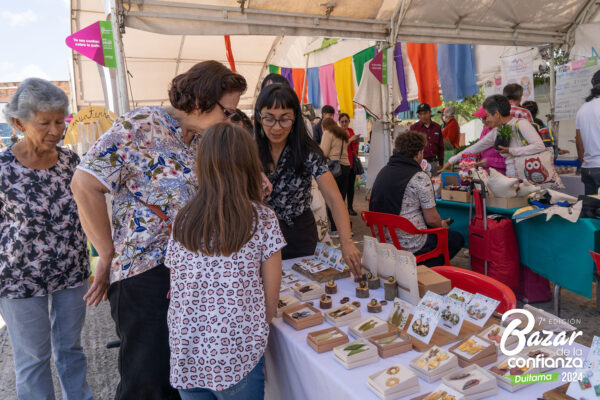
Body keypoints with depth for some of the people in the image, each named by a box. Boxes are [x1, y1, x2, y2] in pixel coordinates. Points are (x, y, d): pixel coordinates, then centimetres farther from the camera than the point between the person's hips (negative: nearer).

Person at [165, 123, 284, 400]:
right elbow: (271, 297, -6)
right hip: (237, 358, -3)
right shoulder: (263, 220, -10)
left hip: (185, 356, 4)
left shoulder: (182, 220, -1)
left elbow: (175, 290, 6)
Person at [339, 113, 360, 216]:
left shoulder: (351, 131, 14)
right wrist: (351, 139, -22)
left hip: (352, 161, 7)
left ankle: (350, 207, 18)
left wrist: (357, 141, 5)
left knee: (351, 185, 10)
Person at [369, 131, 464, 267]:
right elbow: (432, 219, -14)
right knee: (457, 239, 15)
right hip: (410, 246, -8)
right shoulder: (420, 178, -18)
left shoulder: (383, 172, 4)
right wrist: (442, 225, 11)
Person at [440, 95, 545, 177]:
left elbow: (540, 146, -18)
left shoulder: (521, 124, -6)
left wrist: (511, 151, -19)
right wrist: (452, 161, 20)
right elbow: (475, 148, 19)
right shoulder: (496, 132, 12)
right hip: (512, 179, 6)